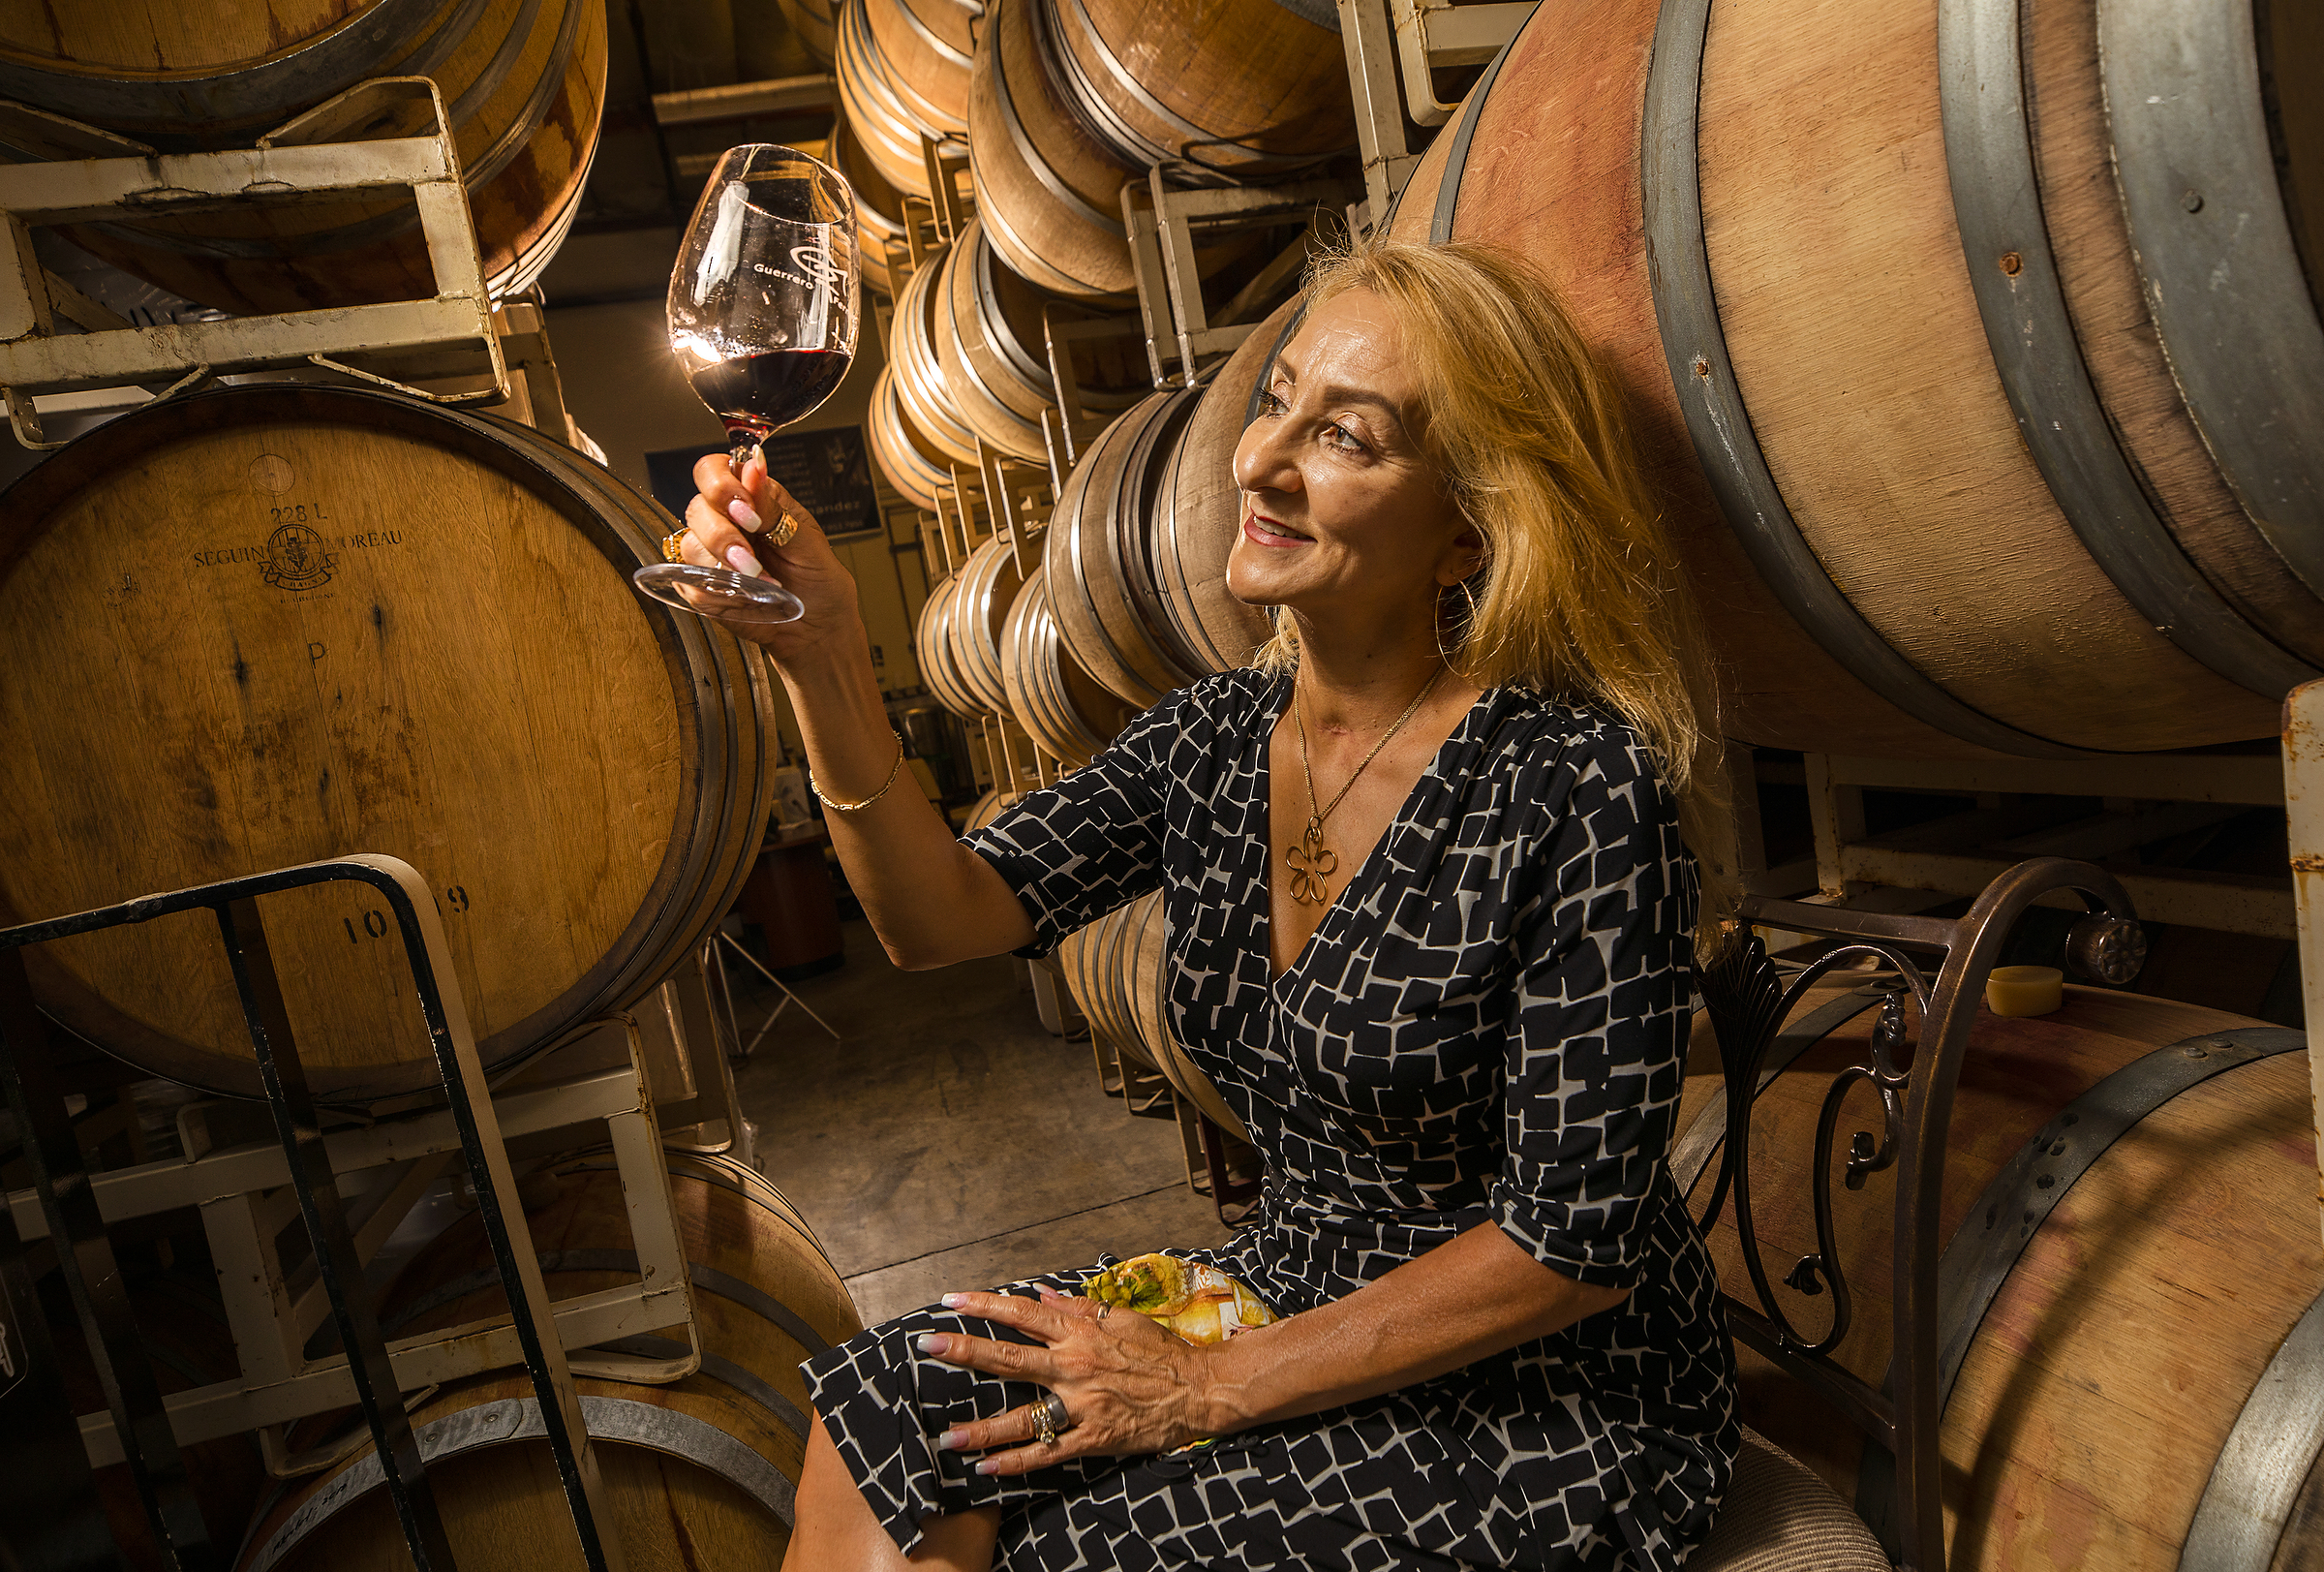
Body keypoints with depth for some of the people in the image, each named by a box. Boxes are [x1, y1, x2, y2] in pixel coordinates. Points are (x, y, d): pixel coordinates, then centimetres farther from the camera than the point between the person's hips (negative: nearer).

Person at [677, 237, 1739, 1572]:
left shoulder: (1577, 784, -23)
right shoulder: (1217, 738, -2)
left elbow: (1576, 1243, -20)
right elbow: (946, 917, -10)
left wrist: (1210, 1388, -15)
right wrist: (824, 653, -24)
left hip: (1558, 1408, -5)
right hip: (1293, 1302, 5)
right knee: (883, 1414, -7)